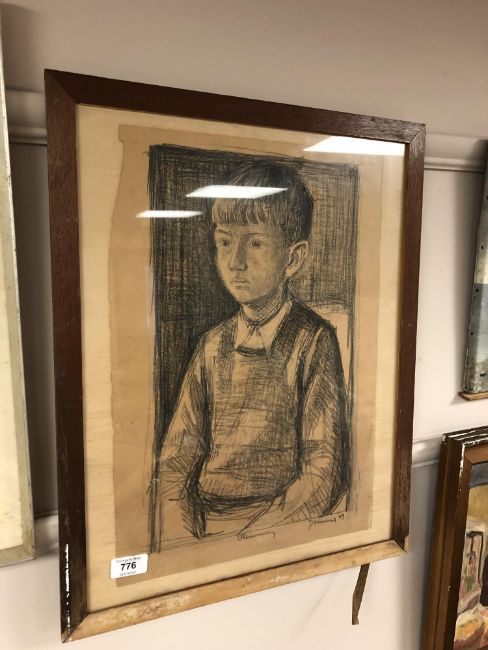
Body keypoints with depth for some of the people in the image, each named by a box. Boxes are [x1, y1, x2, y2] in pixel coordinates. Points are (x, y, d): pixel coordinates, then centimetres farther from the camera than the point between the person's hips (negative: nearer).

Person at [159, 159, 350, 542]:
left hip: (277, 525, -2)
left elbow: (325, 474, -11)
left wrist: (244, 538, -17)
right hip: (199, 519, 2)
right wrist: (183, 538, -13)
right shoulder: (213, 345, 4)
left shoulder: (315, 341, -9)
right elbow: (178, 457, 2)